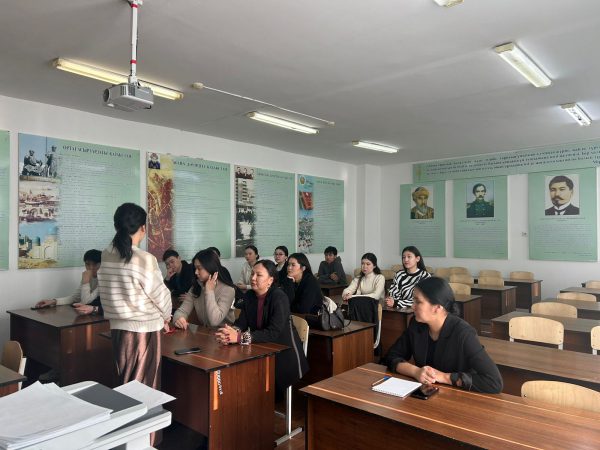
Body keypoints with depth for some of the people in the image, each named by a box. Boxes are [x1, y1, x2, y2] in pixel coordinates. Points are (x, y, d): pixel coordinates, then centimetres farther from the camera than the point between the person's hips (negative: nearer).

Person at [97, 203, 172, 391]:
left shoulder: (106, 256, -1)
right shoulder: (145, 259, -19)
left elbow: (116, 293, 4)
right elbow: (160, 294, -11)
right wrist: (166, 316, 10)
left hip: (118, 326, 6)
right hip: (143, 329, -6)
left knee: (124, 383, 19)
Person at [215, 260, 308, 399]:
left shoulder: (279, 297, -20)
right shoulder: (250, 295, 1)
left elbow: (273, 333, -30)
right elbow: (241, 322, -7)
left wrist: (239, 337, -38)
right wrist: (231, 333, -31)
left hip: (284, 352, -6)